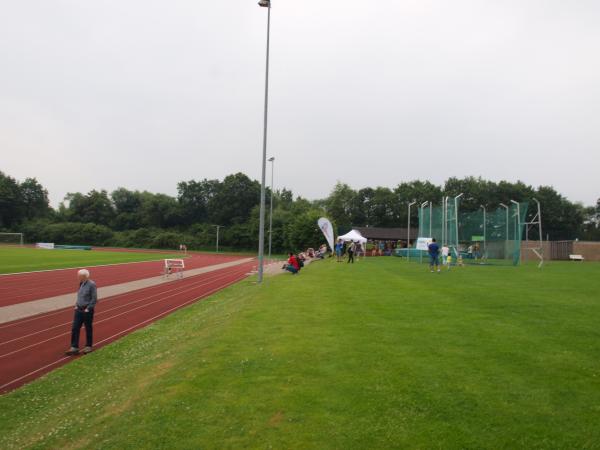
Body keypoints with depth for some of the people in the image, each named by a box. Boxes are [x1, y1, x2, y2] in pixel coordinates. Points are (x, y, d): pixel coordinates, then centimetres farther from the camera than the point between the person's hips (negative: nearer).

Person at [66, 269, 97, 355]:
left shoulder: (91, 284, -16)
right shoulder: (81, 284, 6)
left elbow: (94, 299, -16)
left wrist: (88, 309, -16)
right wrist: (76, 305, 8)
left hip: (87, 311, -7)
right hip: (79, 310, 7)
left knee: (88, 329, 8)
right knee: (75, 328, 3)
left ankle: (88, 346, 22)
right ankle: (74, 347, 11)